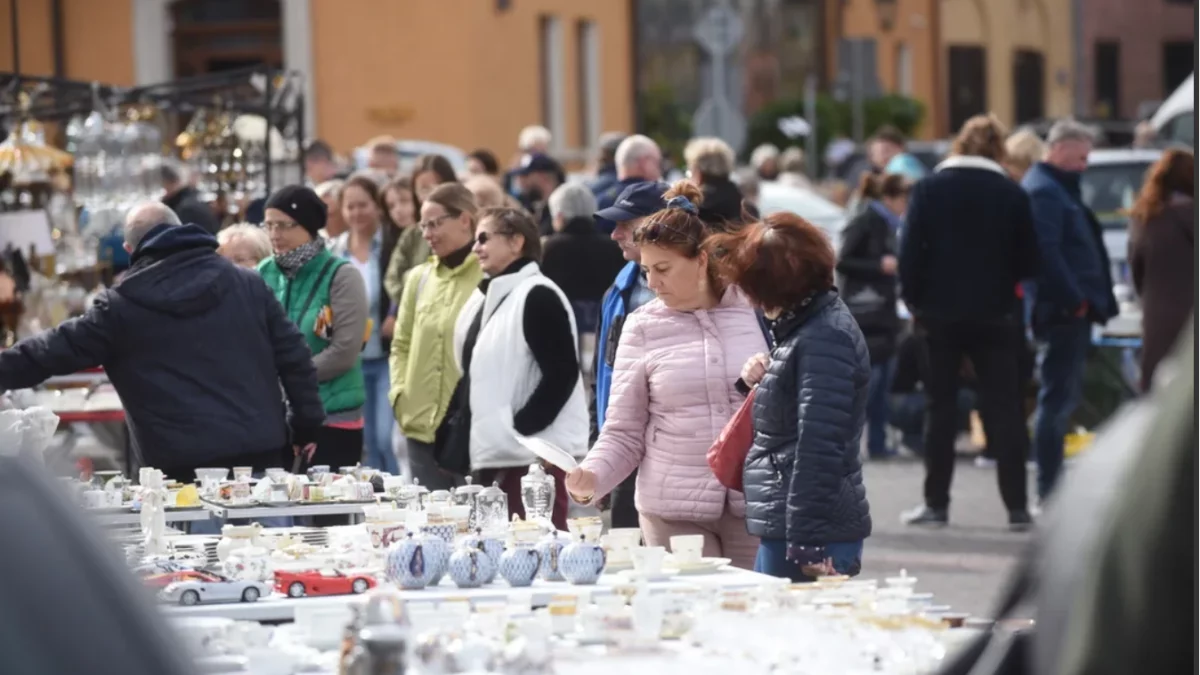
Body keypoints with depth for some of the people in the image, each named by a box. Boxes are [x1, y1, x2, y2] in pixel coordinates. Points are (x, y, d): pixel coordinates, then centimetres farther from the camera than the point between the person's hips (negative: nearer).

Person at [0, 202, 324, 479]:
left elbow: (59, 349, 5)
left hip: (181, 466, -3)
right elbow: (292, 355, 10)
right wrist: (306, 426, 16)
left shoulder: (124, 305, 0)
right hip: (259, 452, 3)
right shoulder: (247, 284, 10)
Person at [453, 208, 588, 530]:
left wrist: (519, 429, -18)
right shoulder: (486, 298, 17)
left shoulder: (539, 297, -10)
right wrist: (462, 431, 14)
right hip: (494, 456, 9)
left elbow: (562, 374, -16)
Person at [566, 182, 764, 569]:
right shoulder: (642, 327, 3)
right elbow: (623, 433, 3)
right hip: (673, 512, 0)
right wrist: (592, 477, -13)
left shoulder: (754, 311, 1)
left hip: (754, 506, 0)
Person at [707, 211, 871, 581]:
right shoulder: (805, 326, 15)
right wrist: (757, 383, 5)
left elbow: (818, 450, -22)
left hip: (811, 534, -10)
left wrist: (806, 546, -24)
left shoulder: (824, 339, -17)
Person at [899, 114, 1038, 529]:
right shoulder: (1012, 194, -3)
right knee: (1004, 409, 3)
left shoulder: (929, 189, -3)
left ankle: (936, 503, 8)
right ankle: (1017, 506, 0)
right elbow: (1028, 263, -1)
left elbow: (910, 253, -6)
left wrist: (913, 301, 4)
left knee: (941, 409, 8)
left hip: (941, 313, 0)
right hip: (995, 315, 0)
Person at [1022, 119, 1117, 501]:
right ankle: (1049, 491, -7)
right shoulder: (1043, 191, -13)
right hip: (1063, 310, -11)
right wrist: (1073, 298, -23)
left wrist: (1086, 299, 16)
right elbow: (1047, 251, -22)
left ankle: (1051, 489, 19)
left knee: (1062, 397, 13)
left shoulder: (1057, 188, 20)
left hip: (1071, 309, 11)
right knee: (1058, 398, -8)